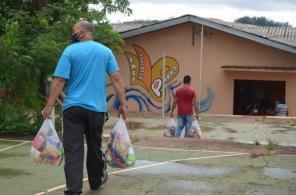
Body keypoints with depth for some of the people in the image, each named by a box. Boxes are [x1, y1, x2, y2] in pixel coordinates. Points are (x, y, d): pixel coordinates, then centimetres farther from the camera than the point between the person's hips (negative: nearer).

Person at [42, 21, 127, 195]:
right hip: (97, 108, 3)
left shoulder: (70, 50, -2)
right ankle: (96, 180, 37)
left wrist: (49, 106, -6)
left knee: (73, 151, -3)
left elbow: (59, 81, -8)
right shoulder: (106, 51, 7)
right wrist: (123, 104, 1)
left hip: (73, 108, -3)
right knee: (95, 147, 19)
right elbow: (116, 79, 0)